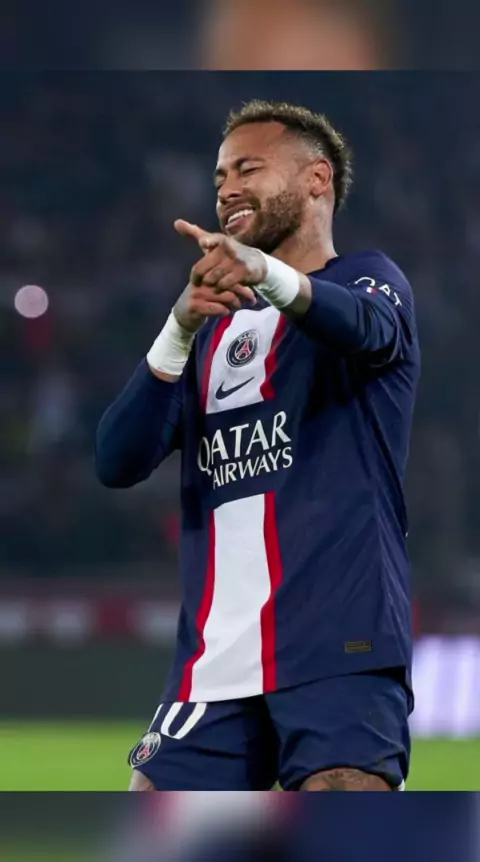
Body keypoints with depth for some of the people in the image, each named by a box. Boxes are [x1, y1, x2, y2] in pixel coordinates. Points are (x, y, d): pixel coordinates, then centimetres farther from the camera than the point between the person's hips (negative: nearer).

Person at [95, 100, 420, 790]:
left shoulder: (369, 278, 6)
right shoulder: (213, 326, 20)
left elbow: (367, 327, -20)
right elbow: (117, 463, 6)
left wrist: (267, 272, -42)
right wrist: (181, 329, -10)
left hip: (339, 647, -5)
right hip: (216, 657, 5)